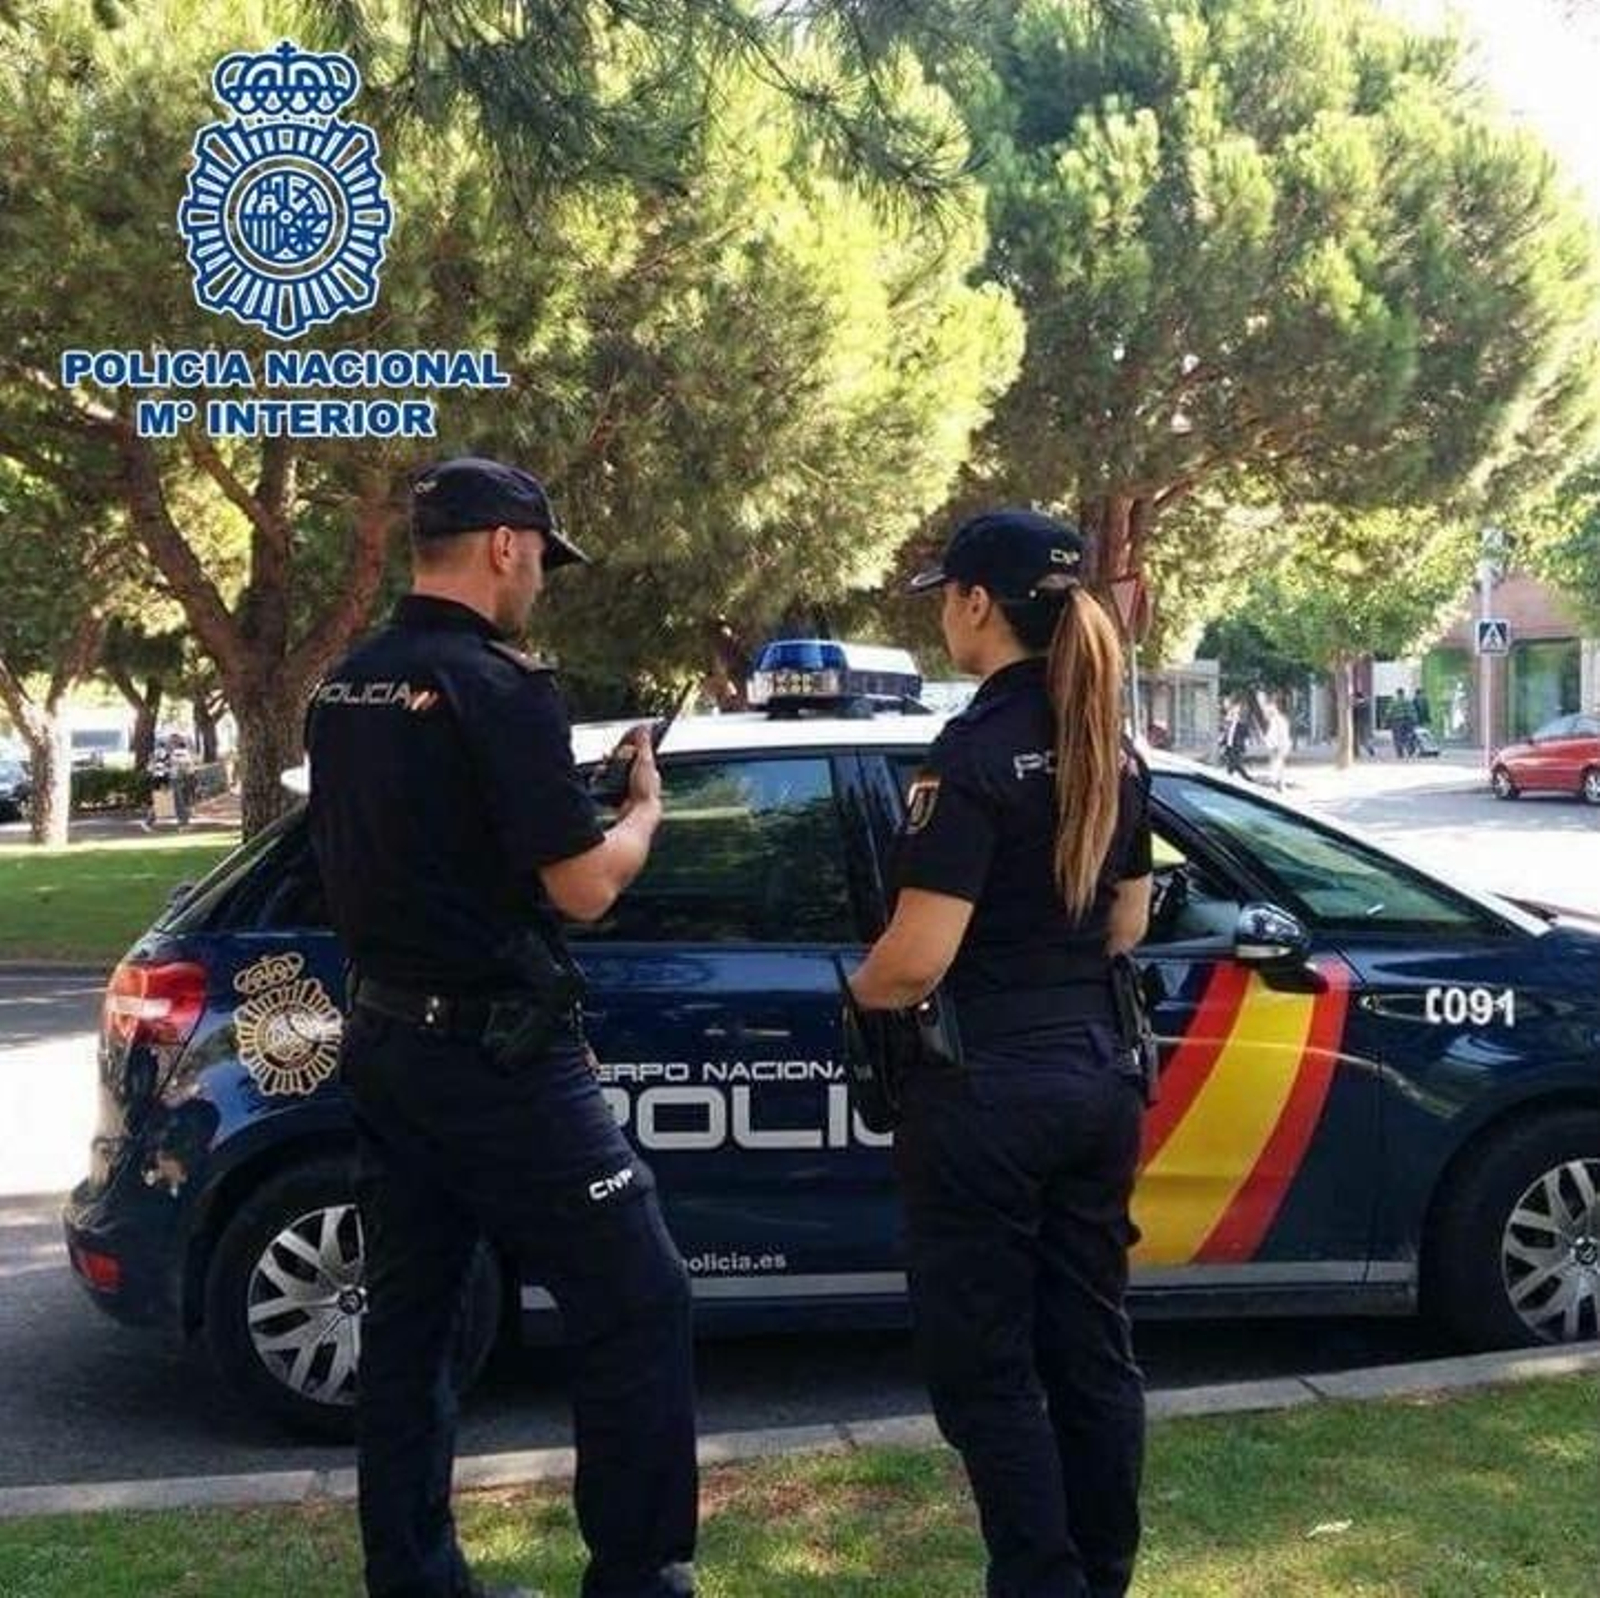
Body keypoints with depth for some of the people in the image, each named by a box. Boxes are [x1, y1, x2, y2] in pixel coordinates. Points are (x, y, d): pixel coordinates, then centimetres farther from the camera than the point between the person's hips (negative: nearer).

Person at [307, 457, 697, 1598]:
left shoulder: (342, 692, 9)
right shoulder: (497, 689, -17)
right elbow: (584, 888, -16)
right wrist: (644, 806, 3)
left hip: (386, 1042, 9)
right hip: (498, 1056, -9)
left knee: (408, 1319, 14)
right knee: (638, 1305, 1)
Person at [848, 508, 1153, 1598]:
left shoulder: (978, 750, -17)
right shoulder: (1115, 749, 6)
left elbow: (916, 959, -21)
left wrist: (859, 990, -2)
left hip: (987, 1090, -8)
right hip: (1097, 1074, 8)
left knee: (985, 1364, 5)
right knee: (1091, 1347, 16)